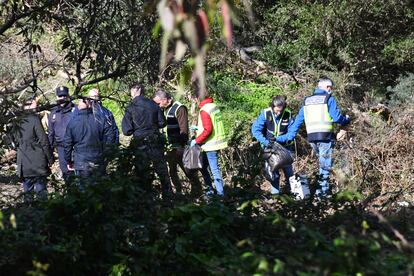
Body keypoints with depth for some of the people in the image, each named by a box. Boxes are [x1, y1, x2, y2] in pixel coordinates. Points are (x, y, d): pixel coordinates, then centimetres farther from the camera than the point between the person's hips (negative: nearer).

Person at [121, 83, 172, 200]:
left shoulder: (130, 108, -8)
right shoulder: (153, 104, -1)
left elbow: (127, 131, -9)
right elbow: (162, 123, 3)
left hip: (140, 145, -2)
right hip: (156, 144, 2)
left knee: (142, 174, 8)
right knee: (163, 172, 14)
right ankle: (167, 197, 20)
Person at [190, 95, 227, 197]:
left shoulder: (204, 111, -18)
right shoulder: (214, 106, 9)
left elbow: (208, 130, -23)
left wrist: (196, 141, -15)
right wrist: (199, 127, 19)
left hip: (211, 145, -10)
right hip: (217, 142, 10)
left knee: (214, 169, -3)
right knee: (203, 166, 18)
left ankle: (220, 193, 2)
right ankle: (210, 190, 22)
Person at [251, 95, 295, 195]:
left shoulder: (288, 114, -14)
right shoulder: (265, 113, -17)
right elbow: (255, 129, -16)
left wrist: (278, 139, -26)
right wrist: (265, 141, -27)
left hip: (284, 146, 1)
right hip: (269, 146, -1)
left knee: (288, 168, 3)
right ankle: (275, 189, 4)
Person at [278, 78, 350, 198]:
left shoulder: (307, 101, 15)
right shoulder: (329, 99, -2)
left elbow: (298, 119, 14)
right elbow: (337, 117, -8)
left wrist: (289, 135, 16)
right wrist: (346, 120, 12)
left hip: (311, 137, 5)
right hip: (325, 136, -5)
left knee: (322, 161, 19)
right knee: (325, 164, 1)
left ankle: (323, 187, 18)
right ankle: (322, 191, 0)